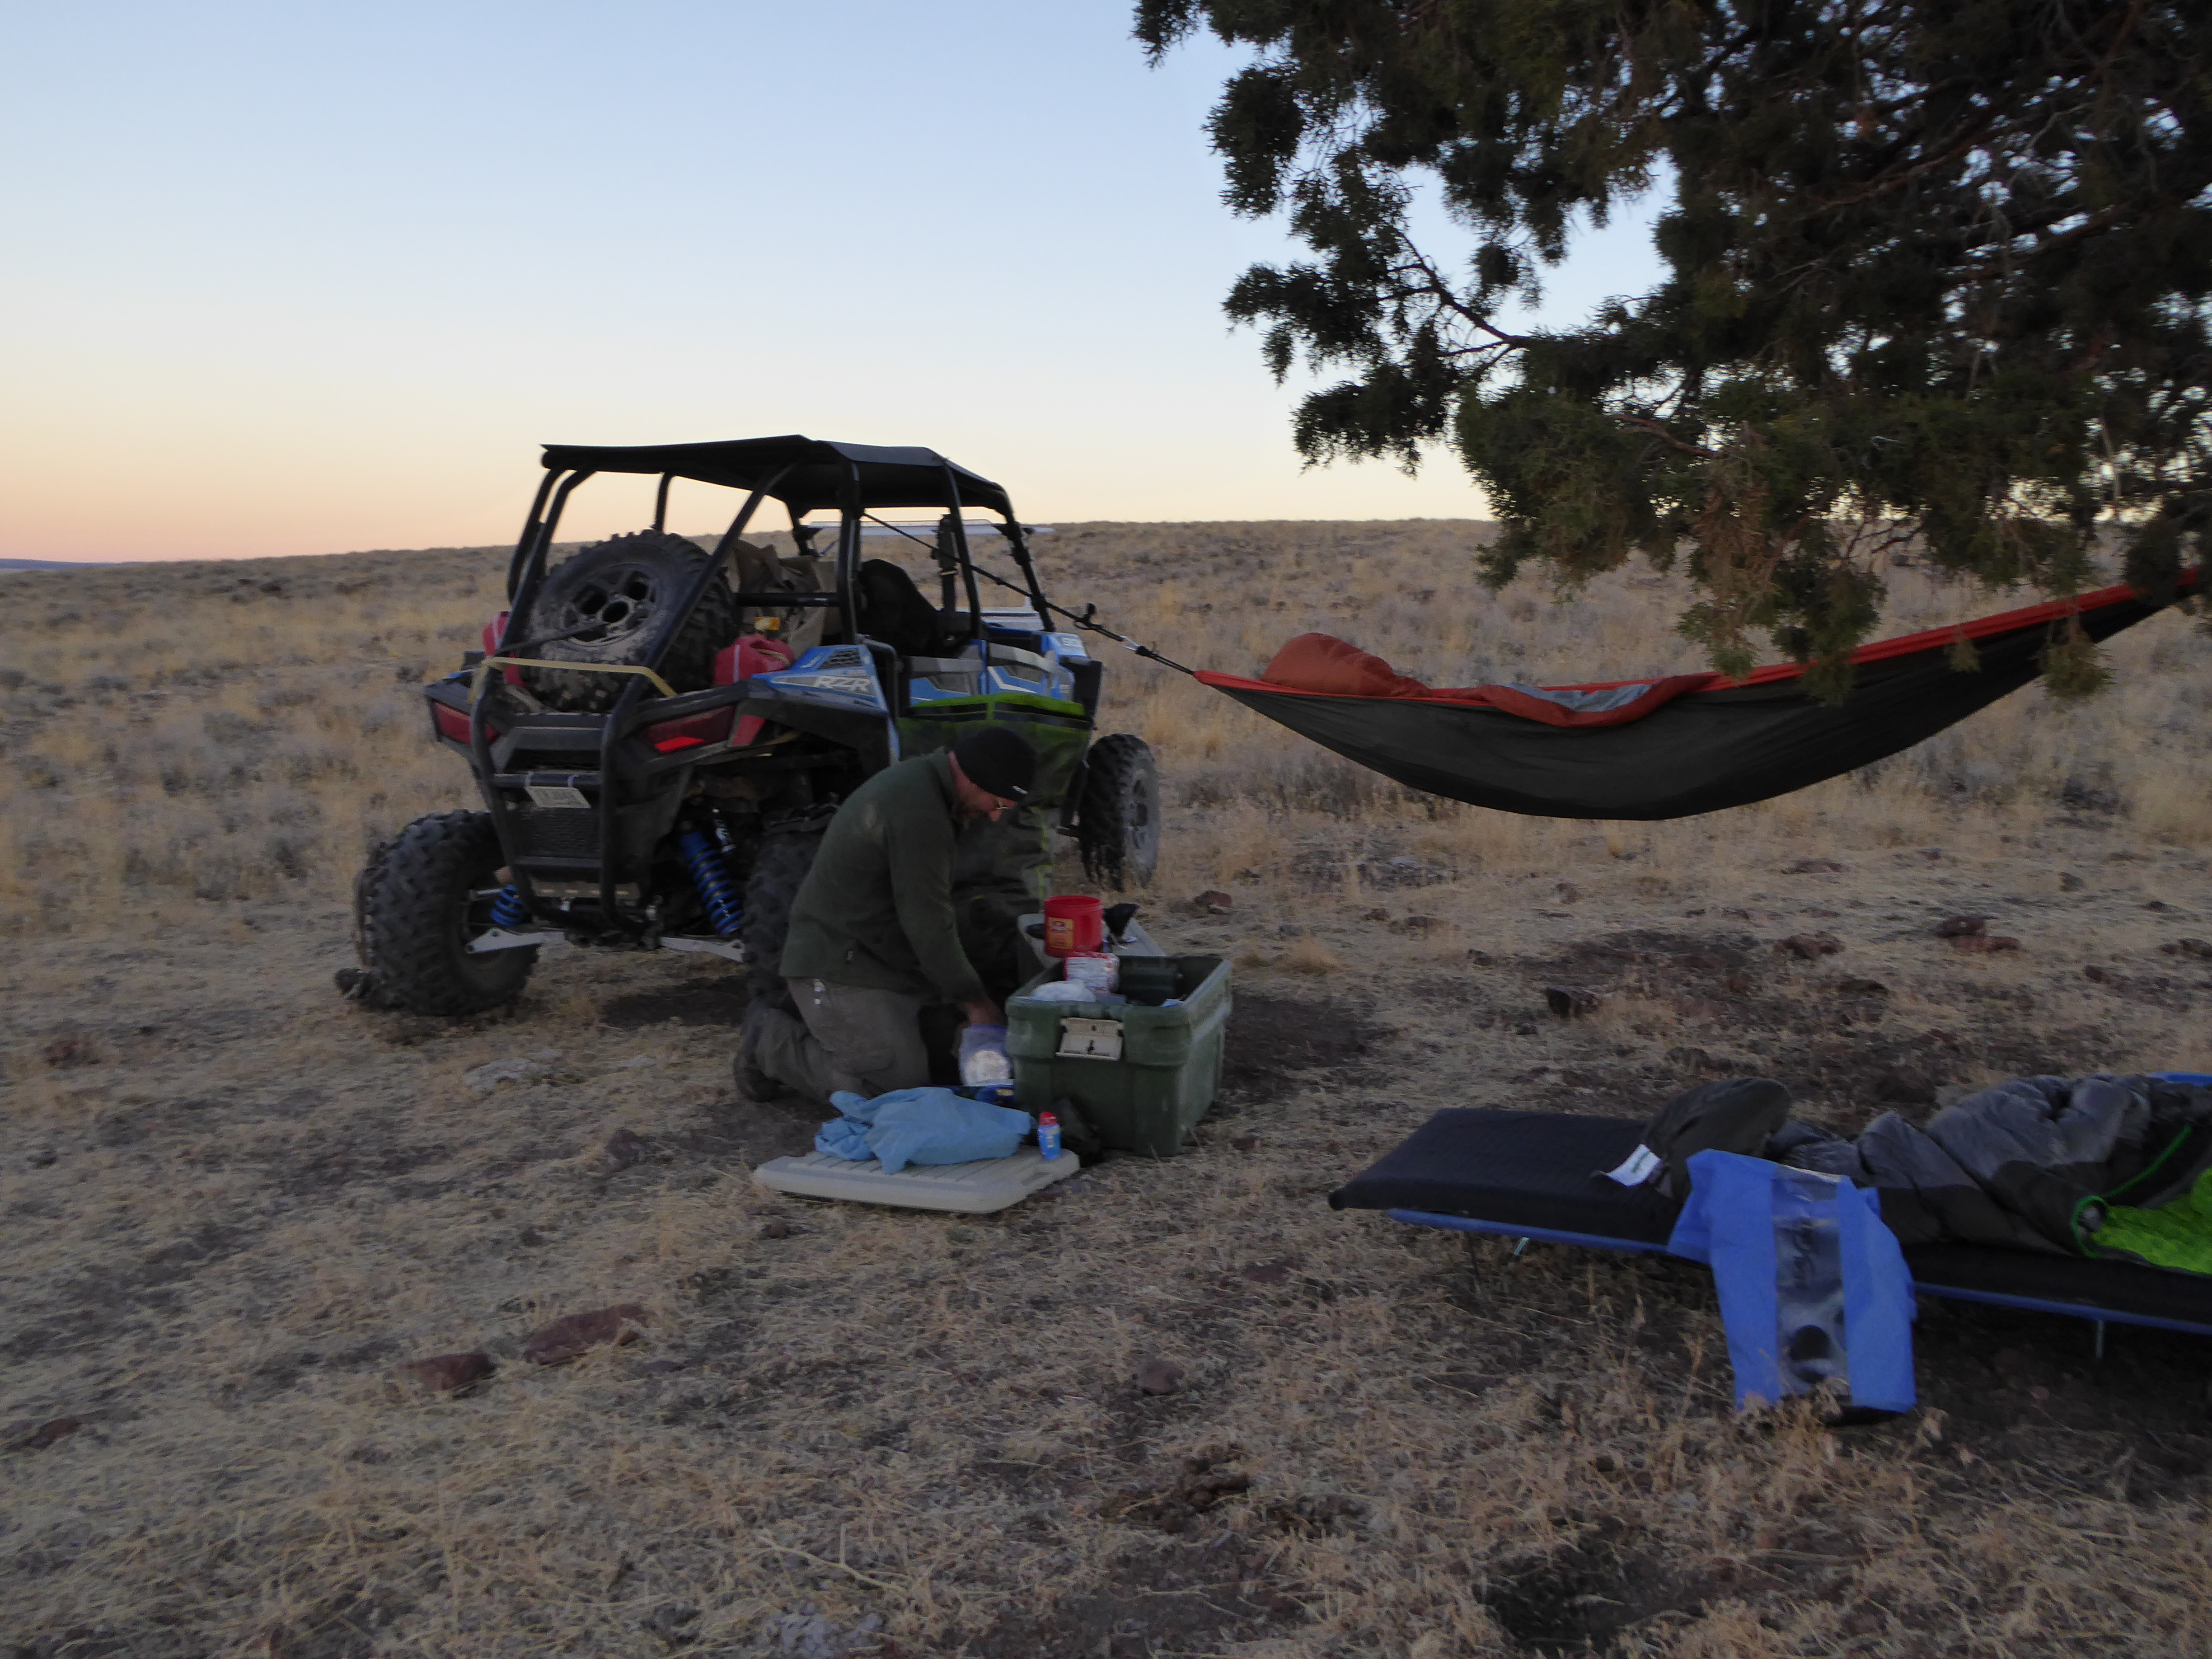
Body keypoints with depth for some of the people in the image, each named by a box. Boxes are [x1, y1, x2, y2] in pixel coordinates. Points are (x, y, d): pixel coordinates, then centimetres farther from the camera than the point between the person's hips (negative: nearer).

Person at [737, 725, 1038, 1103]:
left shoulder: (917, 782, 11)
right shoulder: (918, 811, -24)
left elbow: (930, 909, 17)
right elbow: (928, 924, -21)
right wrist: (974, 1001, -10)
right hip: (840, 971, -11)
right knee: (902, 1087, -16)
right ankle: (773, 1043, 1)